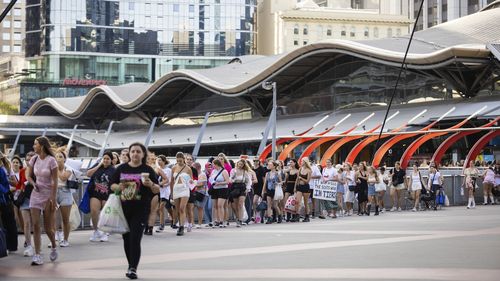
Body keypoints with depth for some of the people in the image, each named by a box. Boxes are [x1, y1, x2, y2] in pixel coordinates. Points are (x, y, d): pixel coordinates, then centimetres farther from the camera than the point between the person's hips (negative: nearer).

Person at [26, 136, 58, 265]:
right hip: (36, 194, 4)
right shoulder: (34, 159, 3)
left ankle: (54, 247, 31)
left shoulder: (51, 160, -11)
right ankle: (37, 255, -5)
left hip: (48, 195, -4)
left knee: (48, 227, 2)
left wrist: (53, 199, -14)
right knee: (35, 225, -6)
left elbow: (54, 181, -11)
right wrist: (33, 183, -9)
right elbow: (28, 175, 13)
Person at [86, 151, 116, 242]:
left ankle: (104, 233, 20)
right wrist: (99, 165, -8)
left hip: (107, 195, -1)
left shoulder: (113, 170, 0)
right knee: (94, 211, -15)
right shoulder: (97, 166, 6)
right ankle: (95, 230, 4)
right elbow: (88, 174, -4)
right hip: (95, 193, 1)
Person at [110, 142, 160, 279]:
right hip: (124, 208, 4)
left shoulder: (147, 170, 0)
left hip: (141, 209, -3)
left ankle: (133, 268, -10)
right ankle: (132, 266, 24)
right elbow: (112, 185, 10)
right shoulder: (121, 168, 6)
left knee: (135, 239, -11)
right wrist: (119, 187, -12)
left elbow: (157, 190, 0)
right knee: (126, 238, 11)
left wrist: (151, 184, -21)